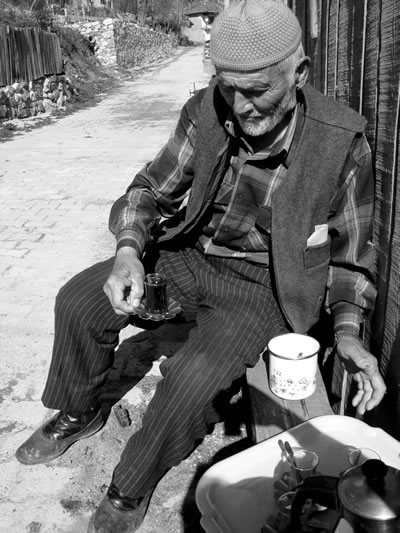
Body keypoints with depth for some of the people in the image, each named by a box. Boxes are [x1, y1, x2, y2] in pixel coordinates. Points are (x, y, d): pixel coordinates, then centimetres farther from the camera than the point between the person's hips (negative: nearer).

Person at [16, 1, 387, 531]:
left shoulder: (342, 141, -16)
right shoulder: (206, 111, -9)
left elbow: (350, 250, -4)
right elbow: (153, 188, 2)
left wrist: (347, 330, -19)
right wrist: (128, 250, -18)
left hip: (261, 286, -4)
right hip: (189, 254, 4)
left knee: (195, 378, -27)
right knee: (79, 301, -7)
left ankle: (131, 490, 4)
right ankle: (78, 413, 22)